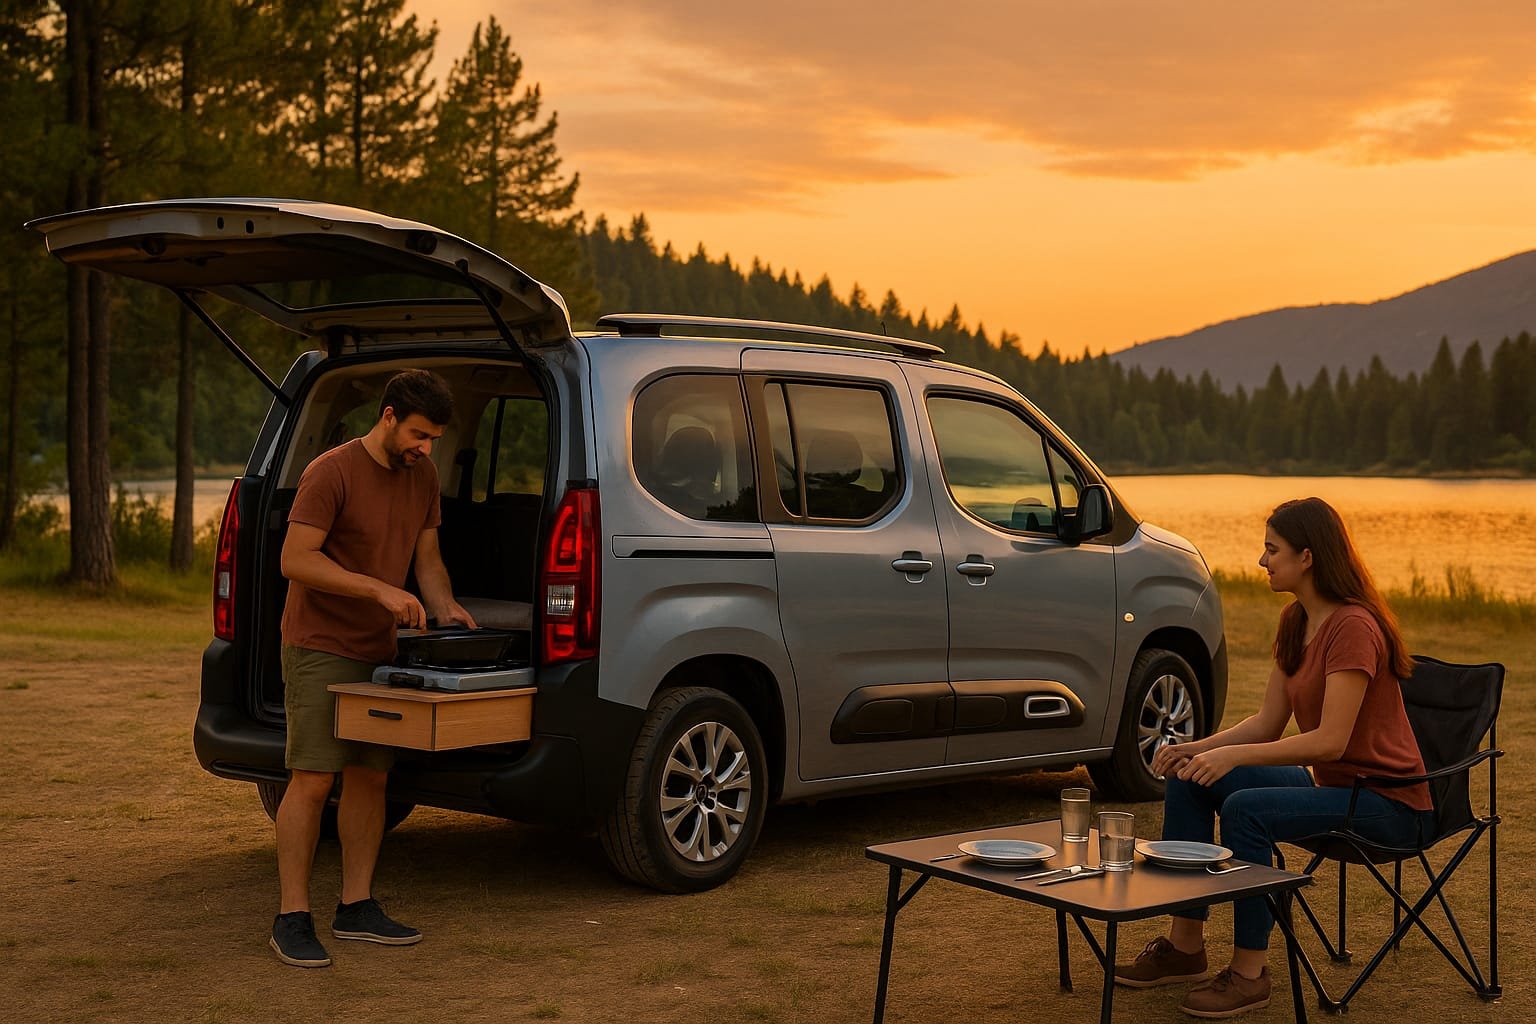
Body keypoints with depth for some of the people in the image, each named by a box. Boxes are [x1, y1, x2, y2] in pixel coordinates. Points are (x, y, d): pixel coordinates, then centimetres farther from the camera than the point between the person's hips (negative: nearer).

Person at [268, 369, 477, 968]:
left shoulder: (422, 476, 8)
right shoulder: (332, 472, -14)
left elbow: (427, 557, 15)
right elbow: (295, 560, -19)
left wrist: (444, 607, -4)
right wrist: (380, 590, -25)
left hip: (379, 650, 7)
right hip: (319, 648, -7)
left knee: (370, 778, 8)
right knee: (313, 780, -9)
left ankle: (356, 907, 17)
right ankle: (292, 919, -2)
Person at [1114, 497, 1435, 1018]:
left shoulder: (1353, 627, -22)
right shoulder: (1295, 622, 7)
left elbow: (1330, 740, -27)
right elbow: (1268, 722, 8)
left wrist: (1233, 756, -30)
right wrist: (1199, 749, -6)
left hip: (1387, 803, -9)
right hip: (1329, 784, 9)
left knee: (1246, 809, -31)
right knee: (1189, 781, -2)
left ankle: (1249, 974, -17)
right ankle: (1185, 946, 4)